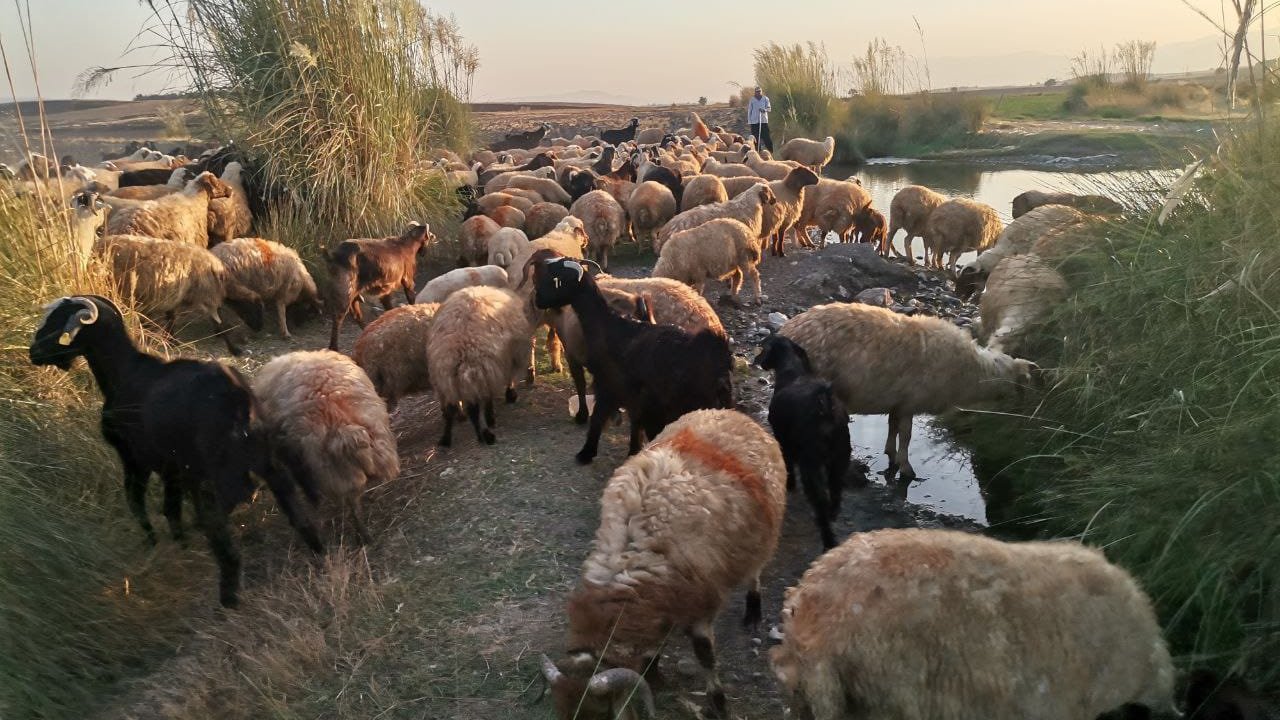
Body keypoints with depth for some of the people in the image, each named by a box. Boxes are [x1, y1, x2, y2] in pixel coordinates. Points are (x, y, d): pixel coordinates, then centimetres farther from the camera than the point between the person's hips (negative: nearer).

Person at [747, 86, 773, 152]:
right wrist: (749, 120, 6)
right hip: (754, 121, 1)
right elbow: (749, 110, 9)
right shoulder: (752, 99, 6)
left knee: (766, 137, -6)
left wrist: (764, 110, -24)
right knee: (755, 137, 0)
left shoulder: (765, 99, 4)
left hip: (764, 120, -1)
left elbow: (769, 108, -2)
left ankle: (771, 151, -1)